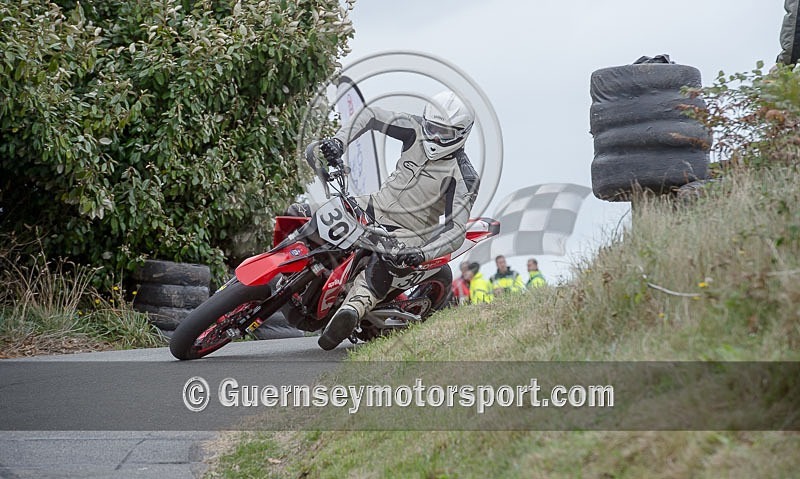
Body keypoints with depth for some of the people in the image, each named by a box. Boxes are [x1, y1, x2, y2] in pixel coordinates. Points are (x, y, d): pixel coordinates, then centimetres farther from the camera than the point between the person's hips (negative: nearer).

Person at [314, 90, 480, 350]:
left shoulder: (464, 176, -18)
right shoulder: (417, 130, -5)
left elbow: (457, 230, -26)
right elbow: (370, 115, 0)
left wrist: (422, 254, -43)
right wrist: (339, 140, -18)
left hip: (406, 233, -5)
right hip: (376, 206, 5)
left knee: (381, 266, -29)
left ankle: (353, 308, -52)